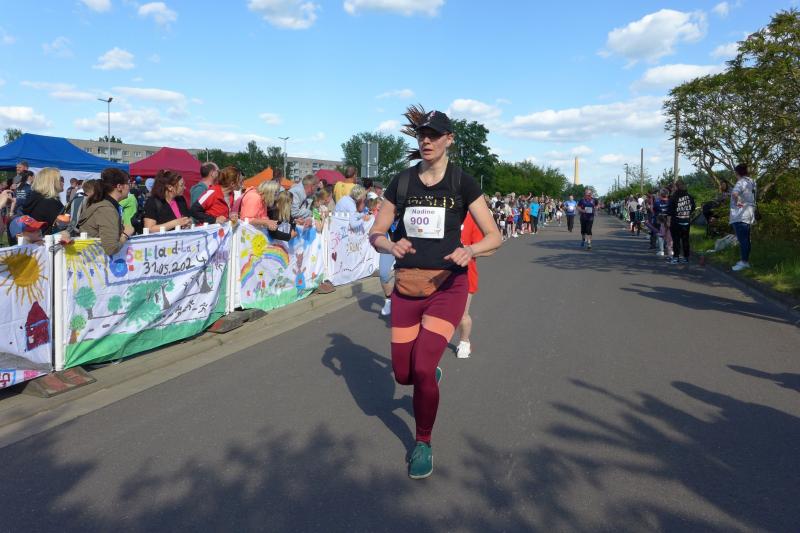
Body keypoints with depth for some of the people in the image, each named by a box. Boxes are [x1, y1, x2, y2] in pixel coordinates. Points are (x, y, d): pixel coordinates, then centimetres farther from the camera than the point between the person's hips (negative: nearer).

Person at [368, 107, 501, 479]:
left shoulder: (462, 183, -3)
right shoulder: (401, 182, 4)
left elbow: (494, 236, -2)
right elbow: (375, 234, 6)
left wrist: (469, 250, -24)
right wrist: (391, 246, -17)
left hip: (447, 285, -3)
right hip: (406, 287, 3)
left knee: (422, 369, -14)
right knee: (403, 374, 8)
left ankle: (423, 443, 12)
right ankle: (432, 375, 46)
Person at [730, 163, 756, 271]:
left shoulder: (742, 182, -16)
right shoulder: (751, 182, 14)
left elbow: (734, 193, -35)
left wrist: (737, 202, -20)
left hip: (740, 216, -10)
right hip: (748, 215, 10)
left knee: (742, 239, -7)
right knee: (745, 239, 15)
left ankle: (744, 262, -5)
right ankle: (745, 260, 23)